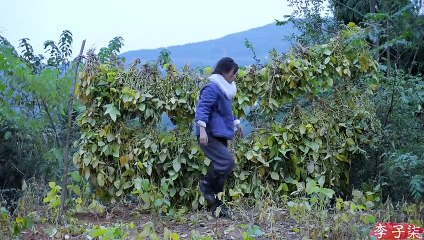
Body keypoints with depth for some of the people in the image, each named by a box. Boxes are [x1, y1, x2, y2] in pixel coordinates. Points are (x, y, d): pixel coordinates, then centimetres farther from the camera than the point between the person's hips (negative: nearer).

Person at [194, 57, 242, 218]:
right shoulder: (212, 88, -13)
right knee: (227, 162, -21)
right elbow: (202, 108, -21)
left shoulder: (225, 89, 17)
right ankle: (207, 185, 0)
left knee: (219, 166, 9)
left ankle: (216, 205, 16)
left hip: (221, 136, 10)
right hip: (210, 136, -10)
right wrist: (202, 129, -29)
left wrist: (236, 123, 36)